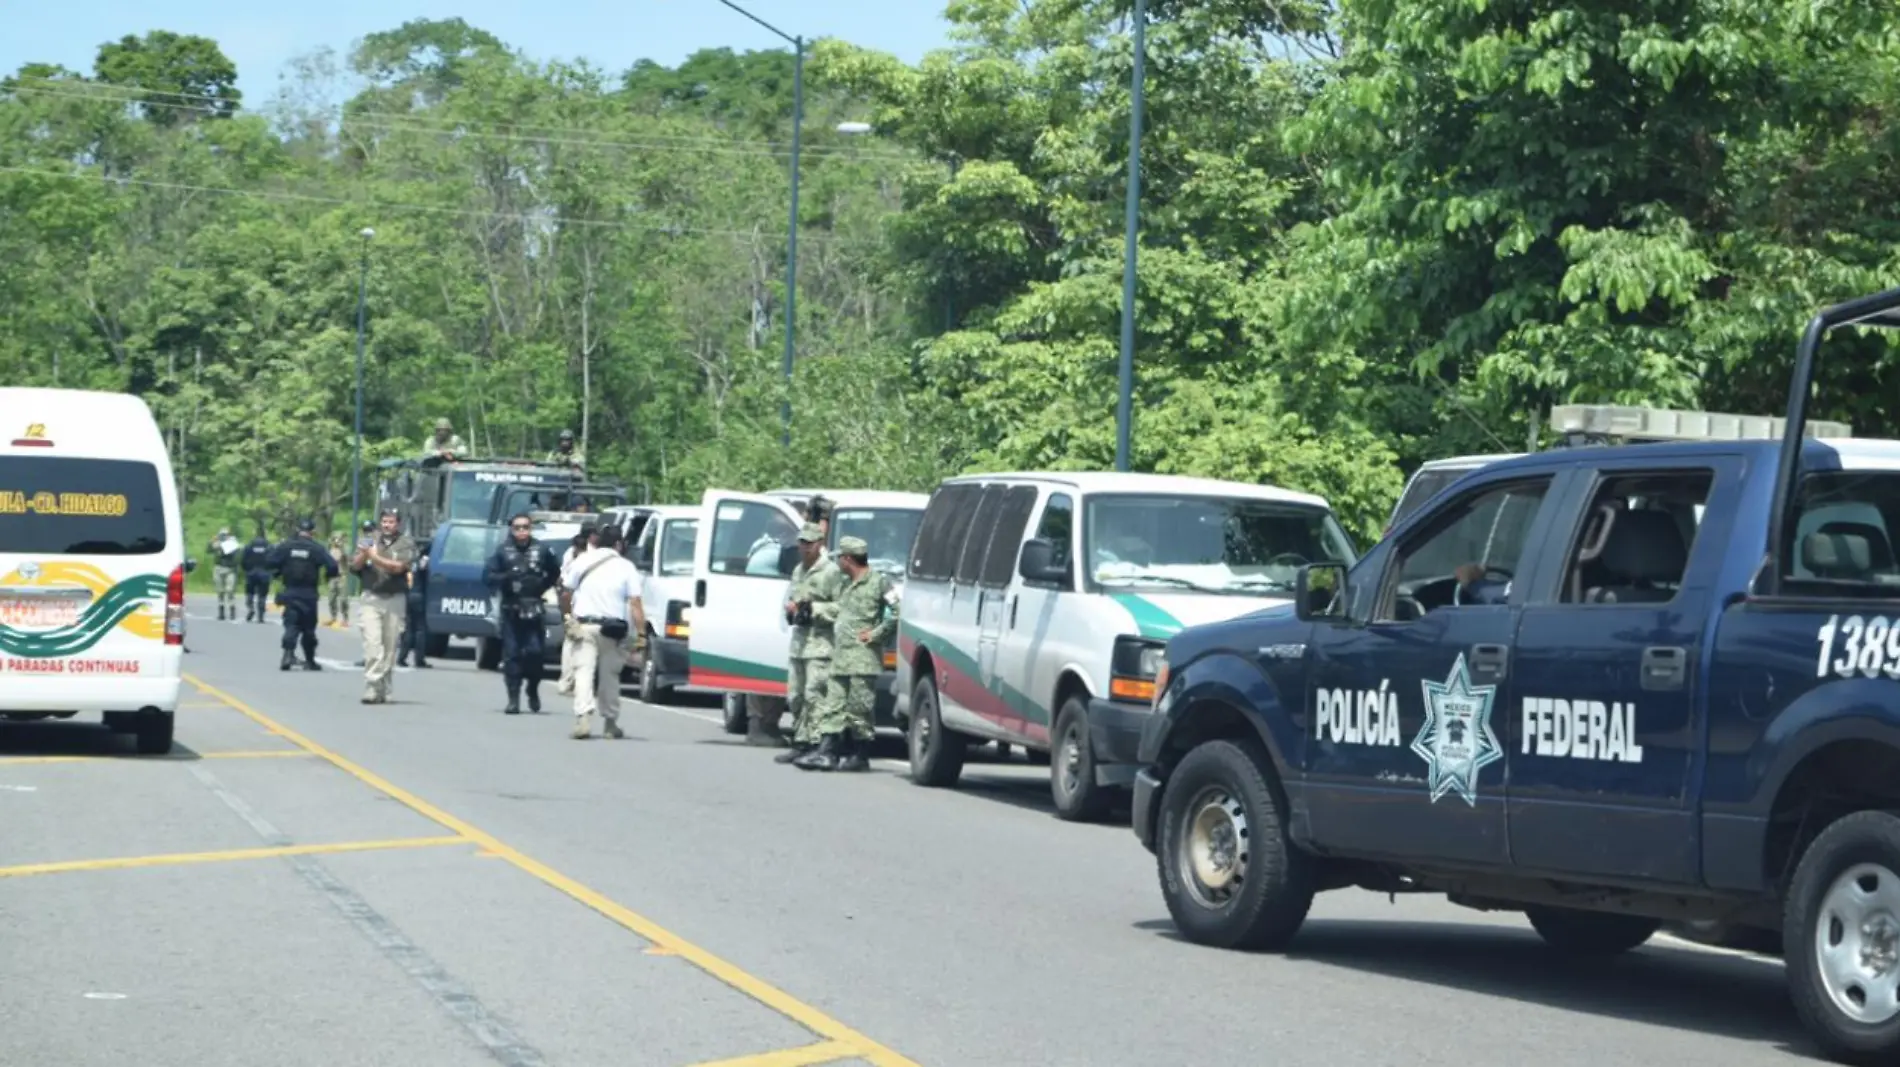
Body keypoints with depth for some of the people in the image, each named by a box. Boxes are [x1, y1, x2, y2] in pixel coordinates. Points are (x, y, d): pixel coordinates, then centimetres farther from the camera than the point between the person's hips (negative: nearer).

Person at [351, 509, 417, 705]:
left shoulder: (405, 543, 4)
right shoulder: (370, 541, 12)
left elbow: (398, 567, -11)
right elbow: (354, 566, 7)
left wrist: (375, 557, -18)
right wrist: (363, 554, -13)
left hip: (394, 599, 0)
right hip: (370, 598, 0)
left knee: (390, 646, 3)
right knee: (372, 643, -13)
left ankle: (383, 690, 11)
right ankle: (372, 687, -18)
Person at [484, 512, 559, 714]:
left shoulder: (541, 550, 4)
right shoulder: (503, 550, 1)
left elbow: (555, 573, 18)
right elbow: (488, 575, -1)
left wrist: (542, 585, 1)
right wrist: (506, 578, -18)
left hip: (534, 611, 0)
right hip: (511, 610, 0)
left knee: (535, 652, -6)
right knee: (512, 654, -2)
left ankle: (533, 690, 18)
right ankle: (513, 699, 5)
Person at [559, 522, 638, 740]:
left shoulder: (583, 561, 4)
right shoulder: (626, 567, -1)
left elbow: (566, 594, 6)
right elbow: (634, 603, -8)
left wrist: (568, 615, 19)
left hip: (585, 625, 0)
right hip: (613, 628, 0)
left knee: (584, 671, -4)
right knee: (610, 674, 13)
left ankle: (583, 718, -21)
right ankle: (610, 722, 19)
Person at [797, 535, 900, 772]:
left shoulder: (879, 582, -8)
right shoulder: (847, 585, 19)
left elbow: (898, 611, -14)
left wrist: (876, 634, -13)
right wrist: (812, 608, 30)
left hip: (864, 658, -9)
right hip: (841, 656, 9)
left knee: (858, 708, -5)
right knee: (832, 706, 4)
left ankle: (860, 755, 2)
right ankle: (825, 752, 3)